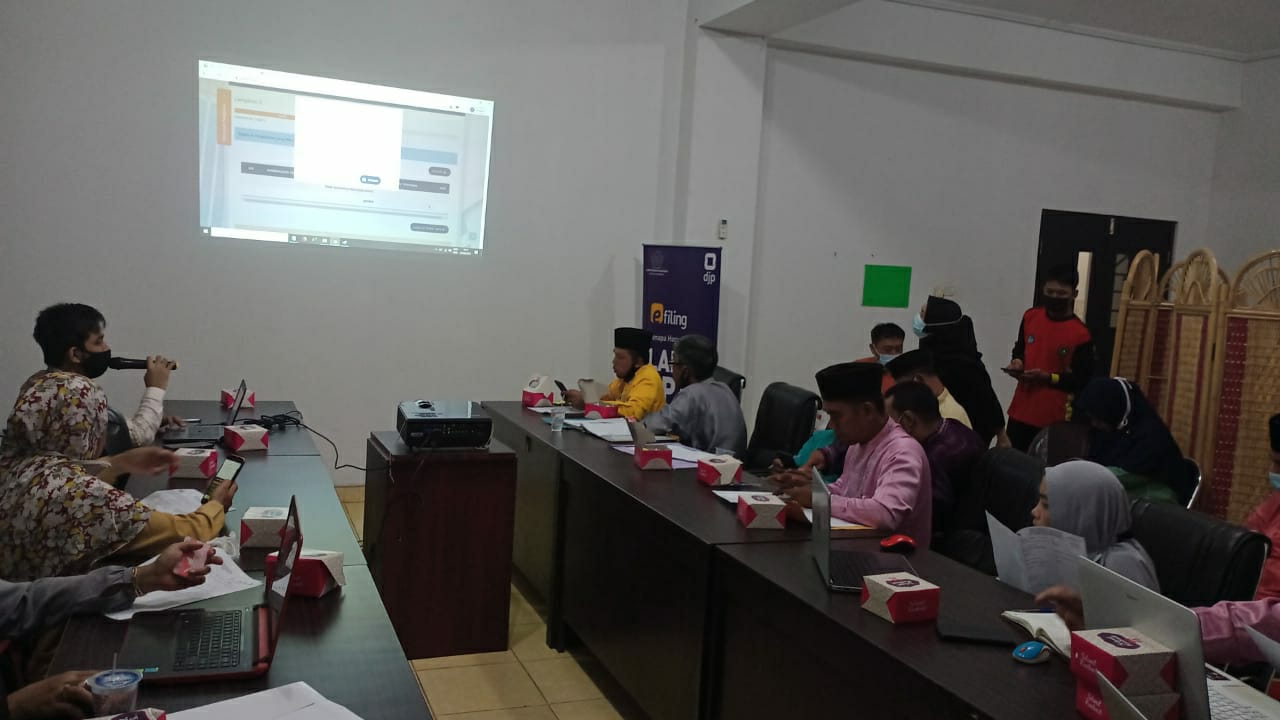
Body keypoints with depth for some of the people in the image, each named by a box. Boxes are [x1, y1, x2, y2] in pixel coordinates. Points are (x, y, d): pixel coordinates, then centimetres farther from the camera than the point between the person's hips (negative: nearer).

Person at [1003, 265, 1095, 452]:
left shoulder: (1081, 334, -11)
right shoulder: (1030, 317, 4)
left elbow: (1083, 380, -9)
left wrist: (1049, 378, -21)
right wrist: (1017, 361, -3)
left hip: (1054, 418, -5)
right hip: (1021, 410, 5)